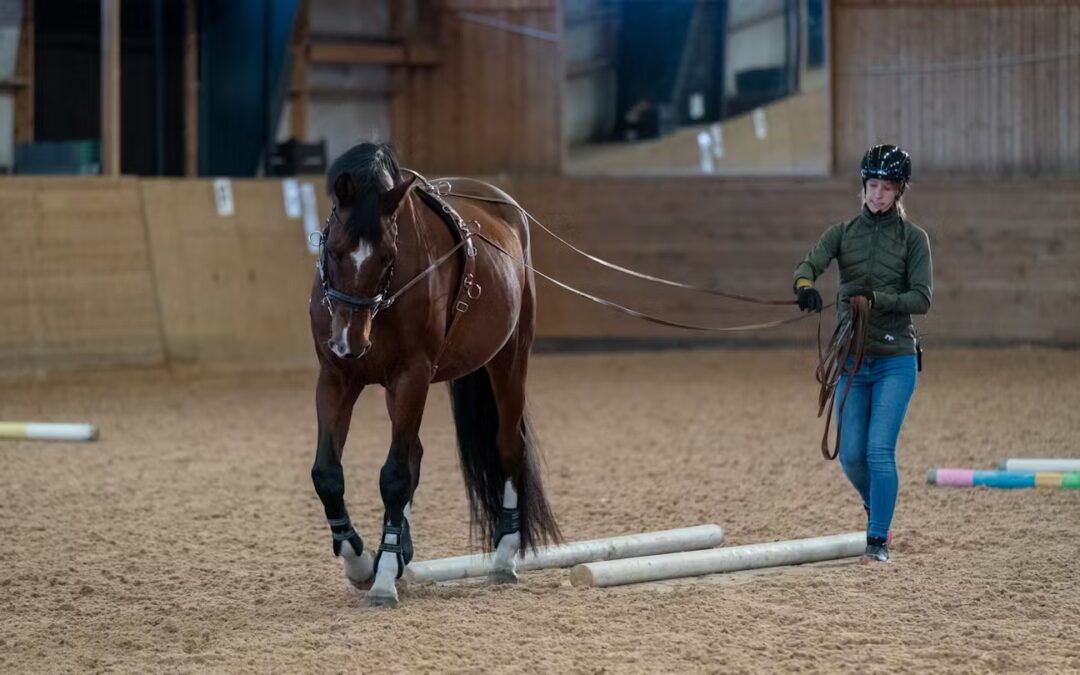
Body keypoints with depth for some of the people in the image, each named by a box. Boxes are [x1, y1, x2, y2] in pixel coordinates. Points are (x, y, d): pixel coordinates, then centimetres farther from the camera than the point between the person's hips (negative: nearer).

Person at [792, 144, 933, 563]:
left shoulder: (913, 238, -2)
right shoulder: (843, 233, 5)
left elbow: (922, 298, -9)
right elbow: (809, 264, -13)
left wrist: (876, 299, -25)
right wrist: (805, 285, -37)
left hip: (896, 359, -3)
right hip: (852, 358, 3)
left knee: (879, 450, -12)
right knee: (850, 455, 3)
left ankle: (879, 540, -4)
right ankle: (876, 508, 33)